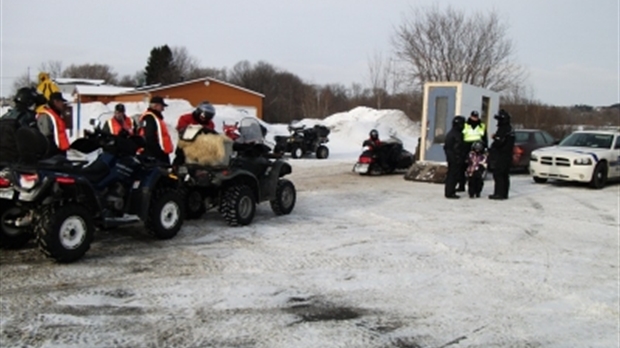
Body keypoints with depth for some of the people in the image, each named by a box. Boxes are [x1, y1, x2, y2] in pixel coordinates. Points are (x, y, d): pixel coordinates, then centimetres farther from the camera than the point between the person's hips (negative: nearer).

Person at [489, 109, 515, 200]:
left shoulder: (503, 129, -17)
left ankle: (499, 193, -9)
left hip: (501, 156, -10)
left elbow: (499, 142, -23)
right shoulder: (510, 129, 15)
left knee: (498, 174, -8)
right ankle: (504, 194, 16)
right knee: (505, 175, 12)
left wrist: (494, 137, -6)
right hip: (507, 156, 10)